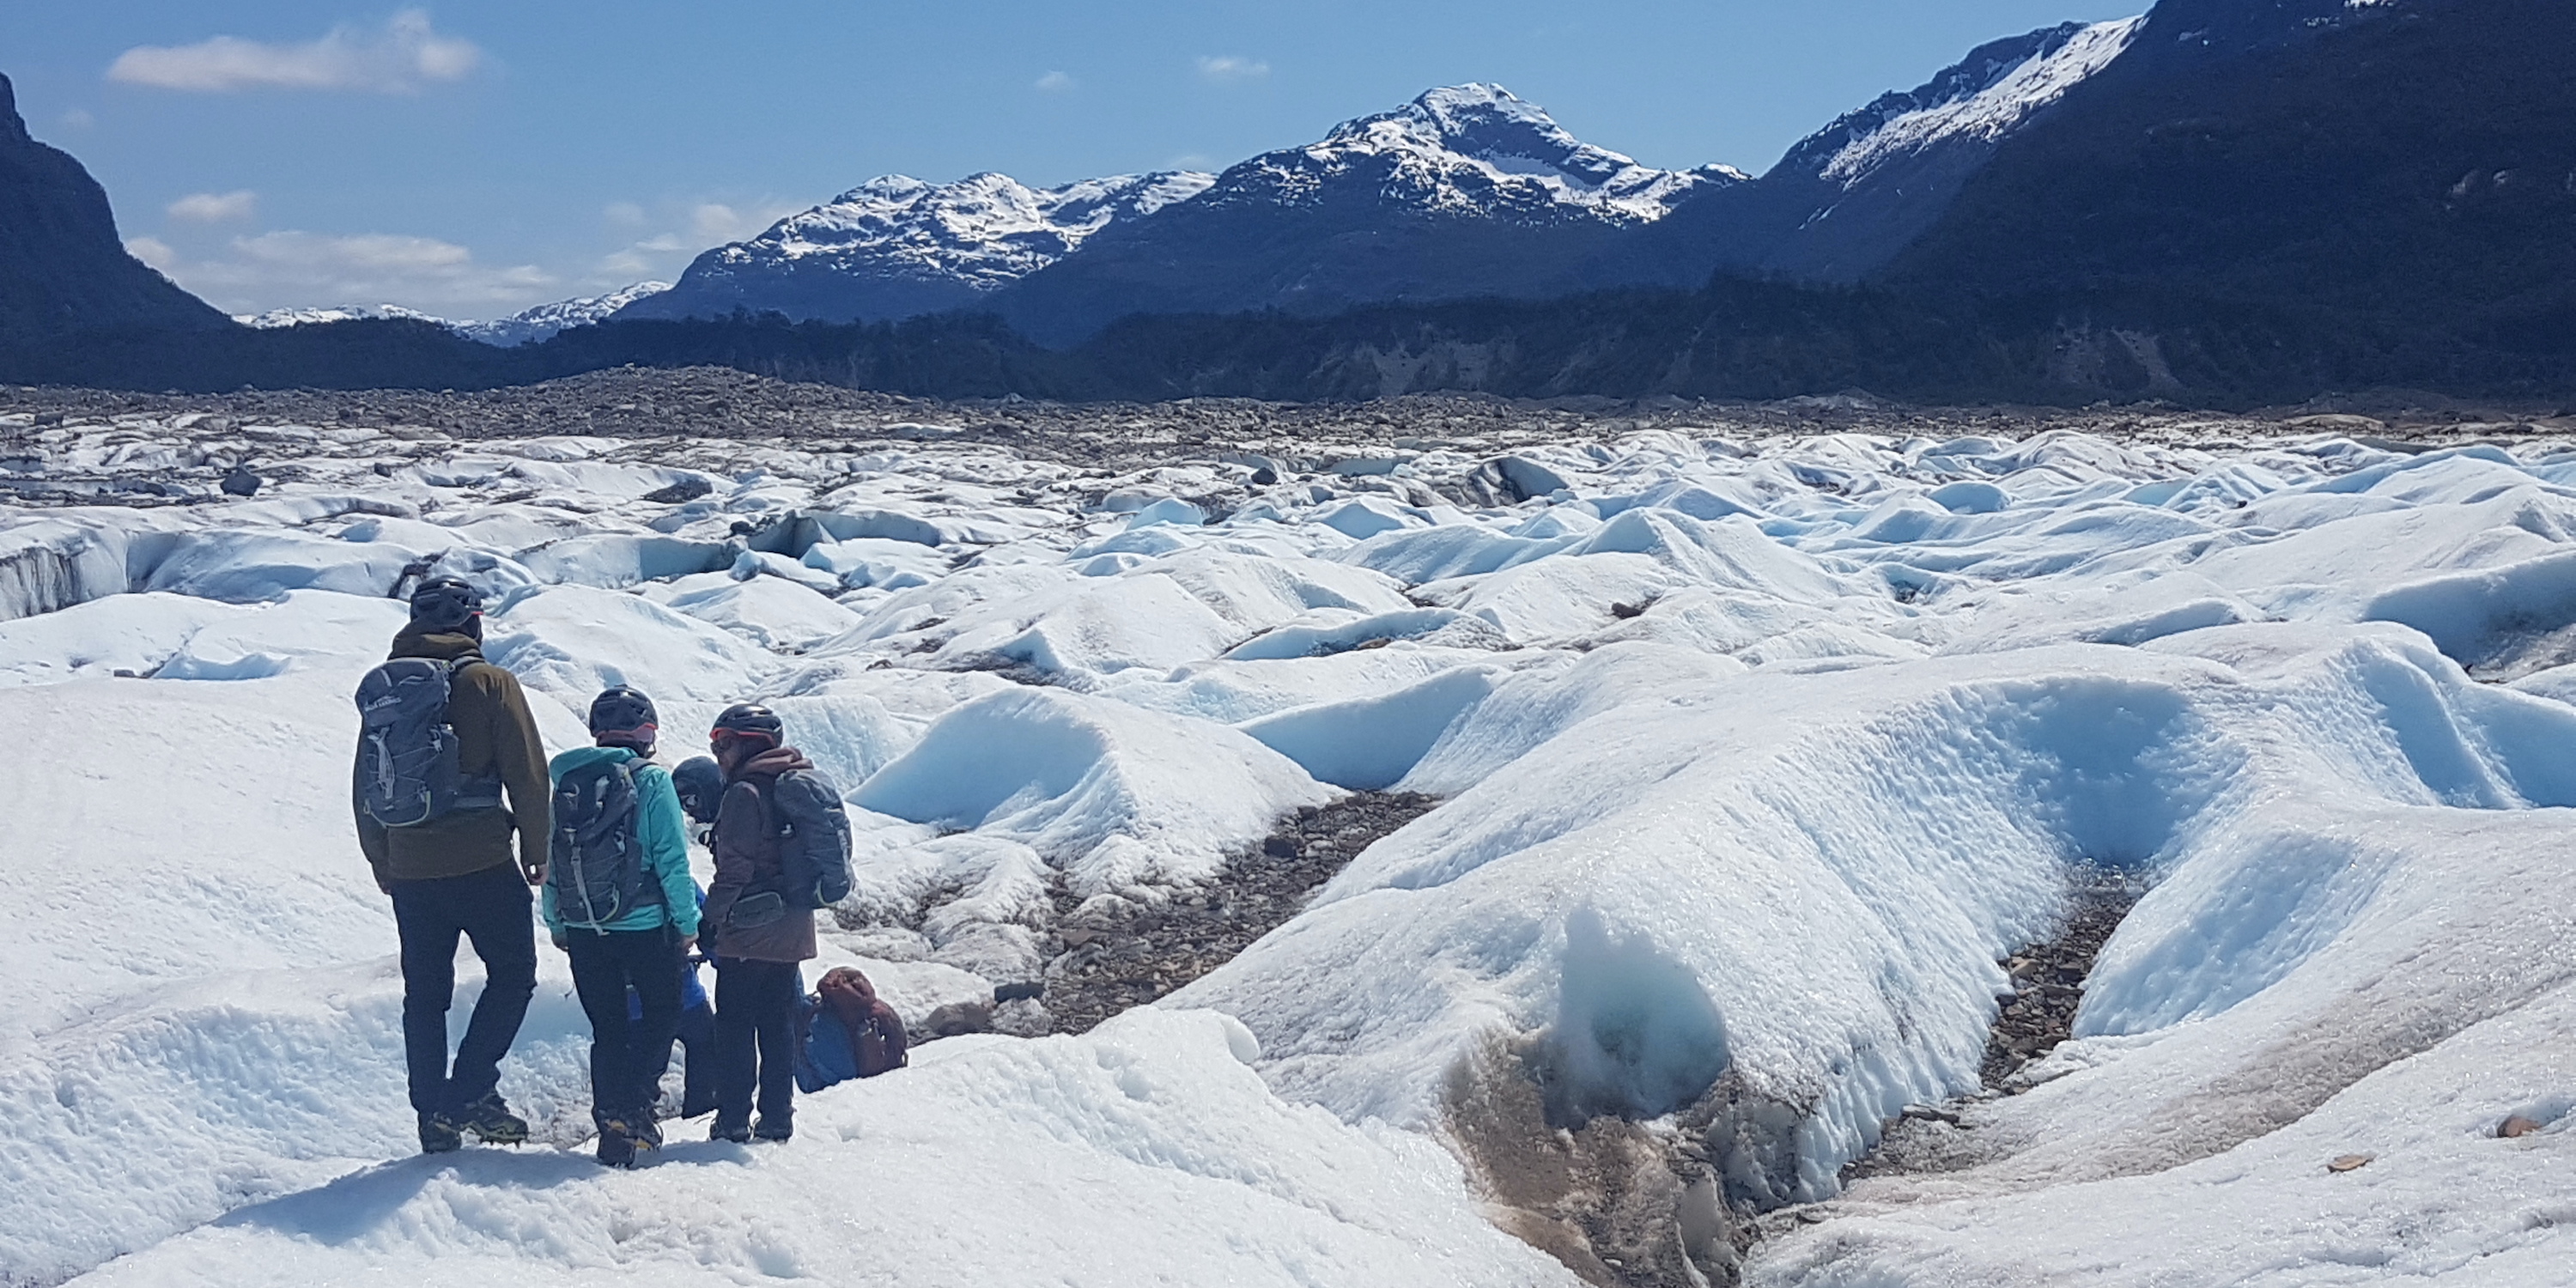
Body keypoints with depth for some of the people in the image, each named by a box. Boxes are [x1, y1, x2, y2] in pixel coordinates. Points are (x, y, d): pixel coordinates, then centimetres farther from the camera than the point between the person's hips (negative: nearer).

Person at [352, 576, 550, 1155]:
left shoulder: (381, 688, 11)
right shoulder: (489, 682, -4)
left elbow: (363, 787, 15)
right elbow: (528, 774, -7)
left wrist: (383, 866, 22)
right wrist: (536, 850, 3)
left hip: (409, 869, 5)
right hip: (482, 864, -5)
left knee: (424, 994, 12)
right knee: (512, 974, 8)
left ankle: (435, 1118, 14)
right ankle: (470, 1093, -5)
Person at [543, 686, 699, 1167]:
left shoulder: (563, 781, 5)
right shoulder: (651, 780, -9)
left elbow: (548, 861, 8)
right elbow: (672, 860, -12)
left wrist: (557, 925, 18)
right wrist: (687, 923, -3)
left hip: (581, 931, 4)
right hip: (644, 927, -4)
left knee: (607, 1028, 14)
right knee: (662, 1014, 13)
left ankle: (612, 1130, 13)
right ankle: (633, 1105, -5)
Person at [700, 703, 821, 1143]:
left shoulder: (744, 793, -13)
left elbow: (735, 869, -16)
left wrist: (712, 918, -7)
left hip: (748, 937, -8)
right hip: (792, 933, 8)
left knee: (735, 1028, 2)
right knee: (779, 1028, 12)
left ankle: (733, 1120, 4)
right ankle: (778, 1119, 15)